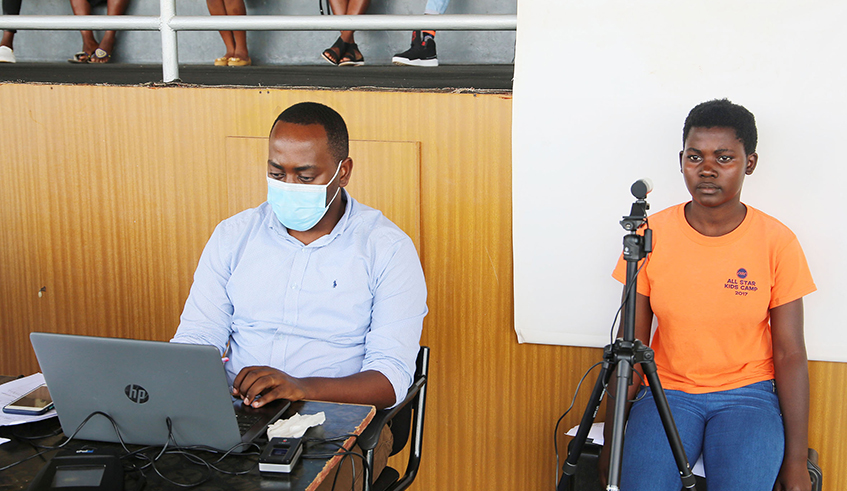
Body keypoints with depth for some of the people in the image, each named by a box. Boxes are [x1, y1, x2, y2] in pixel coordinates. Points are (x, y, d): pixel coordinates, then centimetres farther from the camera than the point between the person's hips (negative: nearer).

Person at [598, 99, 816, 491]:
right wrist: (611, 440, -4)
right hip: (667, 389, 1)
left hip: (748, 392, 0)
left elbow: (790, 355, -3)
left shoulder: (777, 243, -5)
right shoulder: (650, 235, -3)